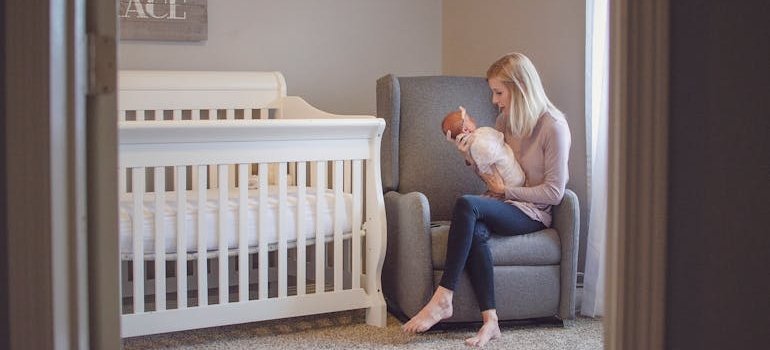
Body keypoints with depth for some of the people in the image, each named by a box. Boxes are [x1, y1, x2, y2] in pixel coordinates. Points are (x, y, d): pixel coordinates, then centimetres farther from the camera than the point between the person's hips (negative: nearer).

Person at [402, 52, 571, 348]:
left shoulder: (554, 127, -10)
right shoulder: (505, 120, 12)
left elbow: (553, 192, -11)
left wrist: (506, 190, -10)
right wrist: (471, 155, -2)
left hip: (532, 212, -6)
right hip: (504, 203, 6)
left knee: (466, 204, -32)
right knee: (475, 231, -32)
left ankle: (443, 298, -31)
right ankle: (490, 320, -34)